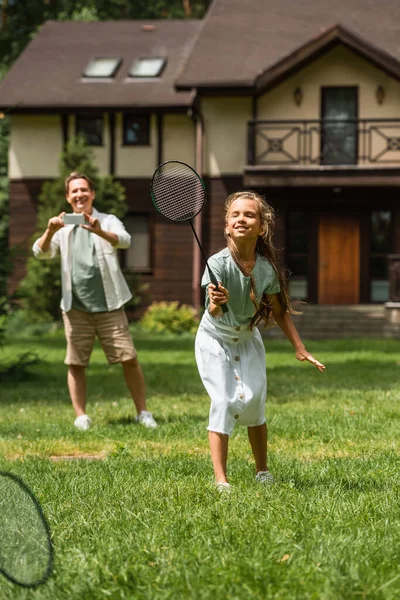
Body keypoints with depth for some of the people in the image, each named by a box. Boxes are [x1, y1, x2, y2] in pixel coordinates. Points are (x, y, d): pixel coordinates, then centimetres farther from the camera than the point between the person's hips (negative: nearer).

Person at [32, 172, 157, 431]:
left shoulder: (108, 221, 3)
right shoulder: (62, 229, 8)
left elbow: (125, 240, -18)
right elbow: (41, 252, -6)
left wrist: (100, 232, -38)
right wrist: (50, 231, -28)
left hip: (109, 305, -2)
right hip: (76, 307, 2)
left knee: (129, 359, -3)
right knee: (76, 364, 2)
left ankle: (143, 412, 4)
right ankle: (81, 416, 9)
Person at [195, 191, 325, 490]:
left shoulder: (267, 269, -18)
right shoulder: (218, 263, -27)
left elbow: (279, 311, -2)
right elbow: (212, 312, -34)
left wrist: (300, 349, -2)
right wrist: (216, 303, -57)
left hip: (248, 340, 3)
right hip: (215, 340, -3)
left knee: (253, 401, -8)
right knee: (223, 402, -14)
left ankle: (263, 472, 11)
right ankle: (221, 480, -10)